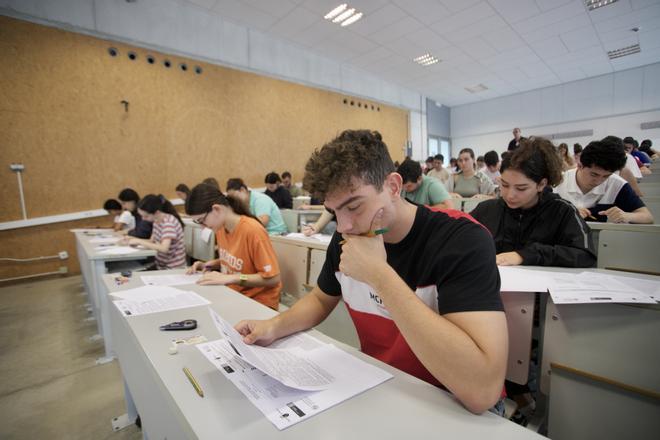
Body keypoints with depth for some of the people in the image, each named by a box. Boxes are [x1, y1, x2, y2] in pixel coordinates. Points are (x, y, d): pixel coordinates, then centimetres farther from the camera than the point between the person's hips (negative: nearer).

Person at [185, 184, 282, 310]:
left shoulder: (252, 230, -23)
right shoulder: (220, 228, 0)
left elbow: (273, 278, -22)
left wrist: (229, 278, -25)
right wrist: (209, 265, -1)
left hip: (259, 302, -7)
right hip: (233, 294, 7)